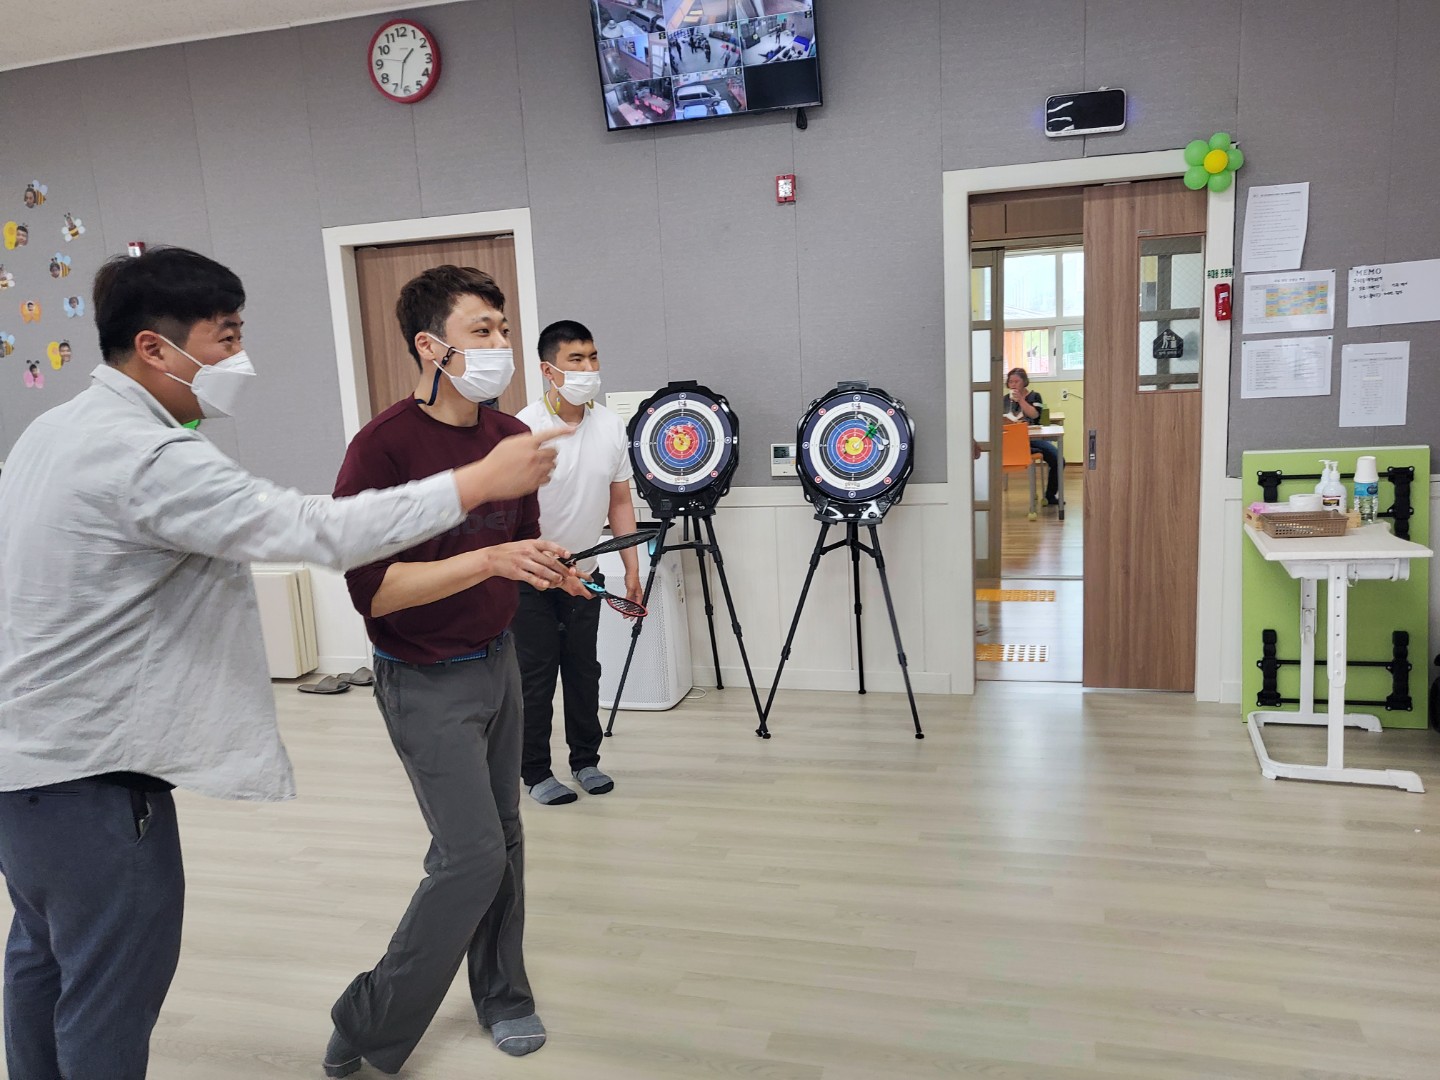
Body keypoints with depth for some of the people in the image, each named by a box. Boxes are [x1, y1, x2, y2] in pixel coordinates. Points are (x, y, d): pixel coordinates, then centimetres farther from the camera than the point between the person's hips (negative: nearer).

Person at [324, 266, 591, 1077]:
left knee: (504, 836, 15)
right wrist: (491, 561, -31)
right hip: (427, 681, -6)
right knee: (472, 852, -5)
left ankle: (504, 996, 36)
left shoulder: (514, 437, 2)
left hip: (499, 661, 7)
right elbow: (372, 590, -24)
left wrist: (550, 570, -5)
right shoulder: (384, 447, -19)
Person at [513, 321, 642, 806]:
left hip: (585, 575, 5)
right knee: (535, 676, 4)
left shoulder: (611, 426, -2)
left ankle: (586, 760, 29)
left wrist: (632, 569, 2)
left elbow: (619, 501, 5)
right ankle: (535, 772, 20)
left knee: (584, 670, 14)